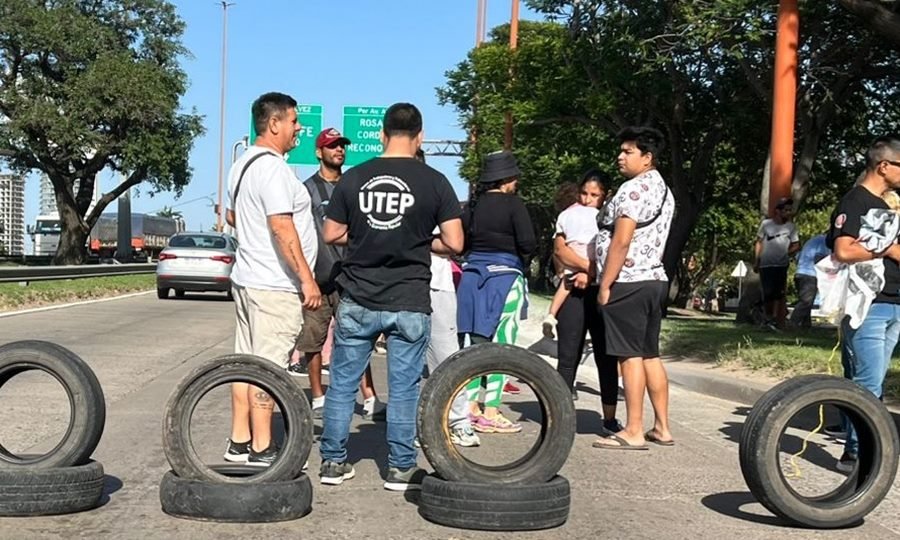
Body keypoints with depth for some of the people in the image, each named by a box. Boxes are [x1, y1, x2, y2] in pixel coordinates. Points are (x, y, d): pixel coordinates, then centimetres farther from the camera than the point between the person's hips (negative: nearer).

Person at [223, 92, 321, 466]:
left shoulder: (242, 165, 16)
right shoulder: (272, 168, -17)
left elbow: (232, 217, 27)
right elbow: (282, 227, -24)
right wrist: (307, 279, -23)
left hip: (246, 278, 10)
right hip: (274, 286, -10)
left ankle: (239, 442, 19)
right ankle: (261, 450, -1)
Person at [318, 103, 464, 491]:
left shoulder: (353, 178, 0)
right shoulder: (434, 182, -5)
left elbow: (331, 235, 5)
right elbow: (454, 243, -6)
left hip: (357, 302, 2)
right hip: (410, 304, -1)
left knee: (343, 382, 12)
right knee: (404, 387, 7)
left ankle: (333, 462, 19)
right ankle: (401, 468, 14)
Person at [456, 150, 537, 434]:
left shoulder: (472, 205, 8)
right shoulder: (513, 204, -8)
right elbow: (528, 243, -15)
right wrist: (519, 256, 5)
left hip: (472, 275, 6)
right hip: (504, 276, -6)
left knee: (474, 343, 11)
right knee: (501, 346, -1)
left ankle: (470, 407, 13)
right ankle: (490, 413, 0)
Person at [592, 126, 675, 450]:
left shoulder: (634, 188, -13)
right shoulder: (663, 190, 18)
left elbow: (621, 241, -19)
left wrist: (605, 285, -15)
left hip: (628, 283, -10)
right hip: (654, 279, 10)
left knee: (630, 356, -7)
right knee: (650, 355, 12)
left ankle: (633, 432, -5)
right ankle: (662, 428, 15)